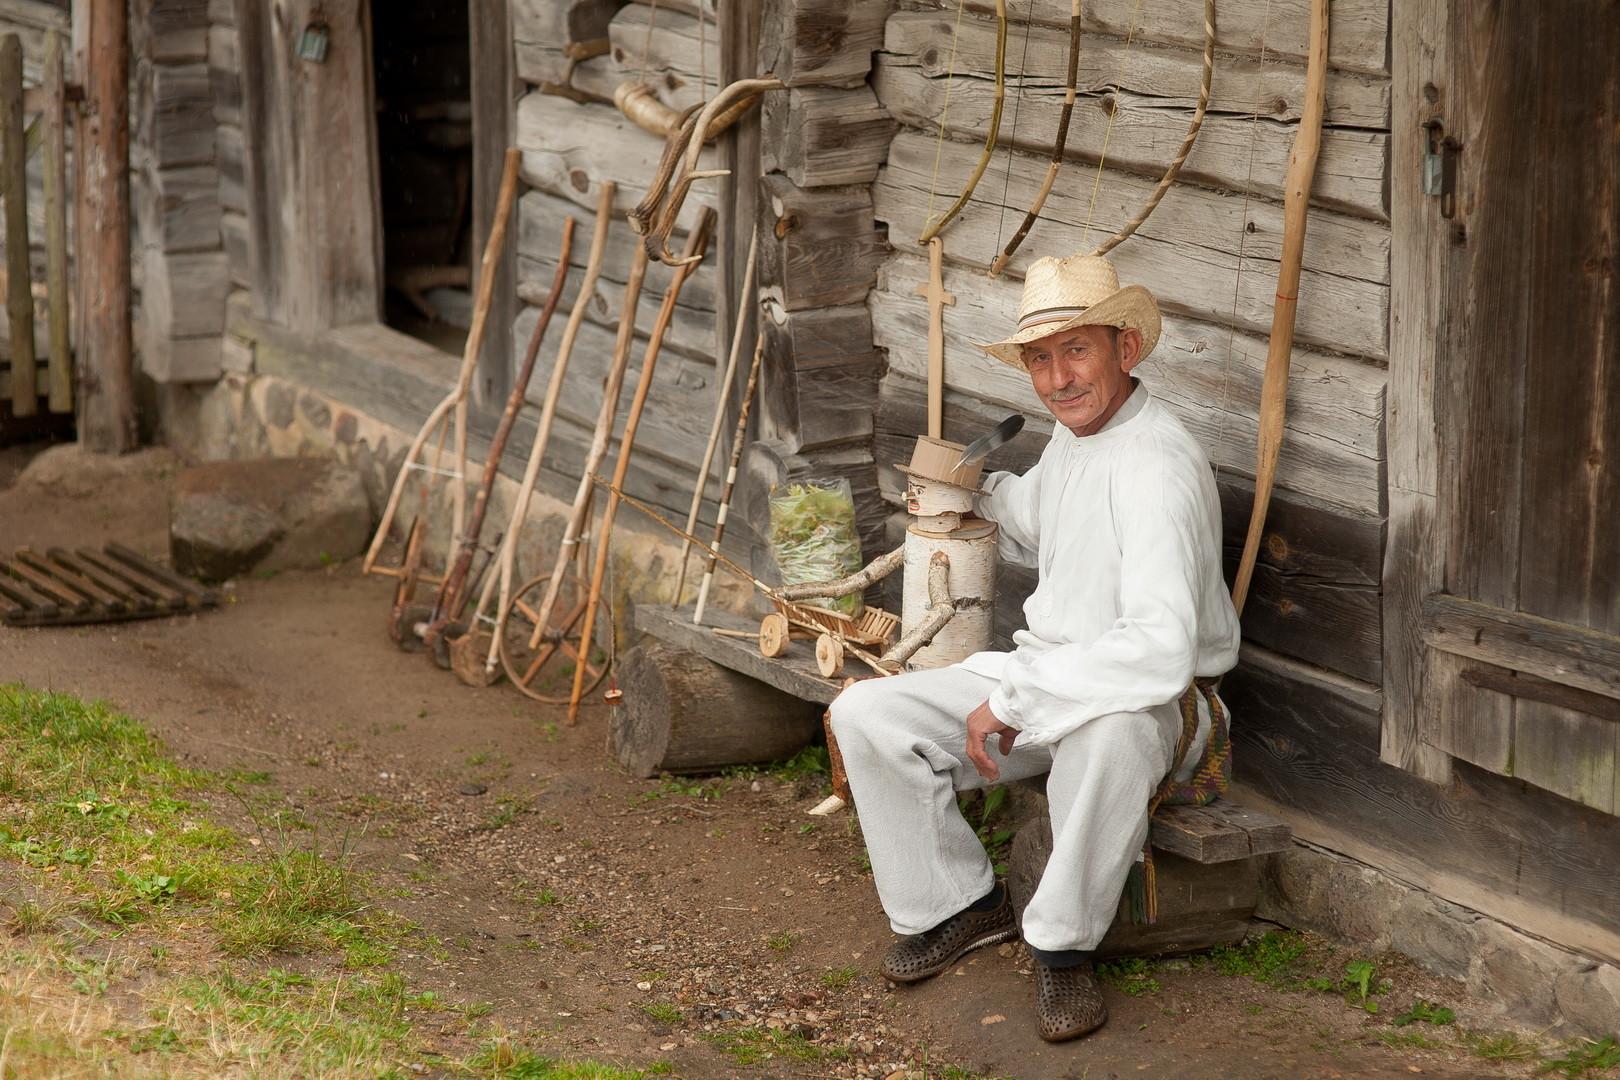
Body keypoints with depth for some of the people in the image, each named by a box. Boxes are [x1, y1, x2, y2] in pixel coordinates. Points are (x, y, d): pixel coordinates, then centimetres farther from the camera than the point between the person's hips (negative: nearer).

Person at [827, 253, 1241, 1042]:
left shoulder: (1156, 468, -26)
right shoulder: (1072, 432, 6)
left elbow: (1161, 647, -38)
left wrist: (1013, 699, -30)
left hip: (1150, 702, -8)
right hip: (1047, 675, 8)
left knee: (1109, 730, -44)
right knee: (865, 714, -6)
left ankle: (1064, 944, -21)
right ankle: (959, 903, 11)